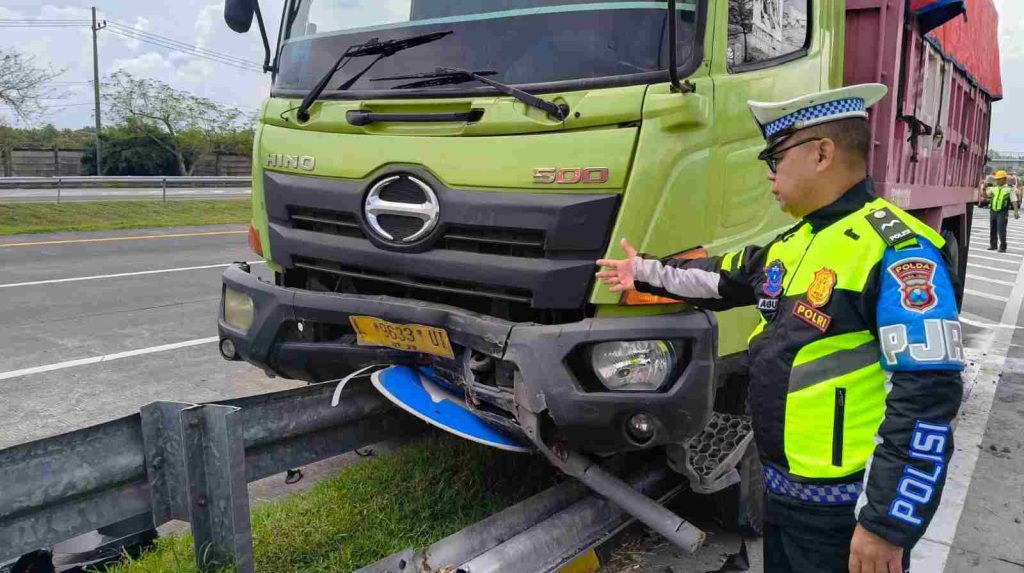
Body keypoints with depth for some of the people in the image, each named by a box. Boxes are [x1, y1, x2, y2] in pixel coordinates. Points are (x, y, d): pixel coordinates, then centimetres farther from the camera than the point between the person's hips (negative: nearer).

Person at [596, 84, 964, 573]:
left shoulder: (897, 250, -20)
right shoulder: (794, 244, 9)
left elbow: (926, 395, -24)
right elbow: (724, 278, 26)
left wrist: (887, 524, -24)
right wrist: (645, 272, 28)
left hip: (845, 511, -8)